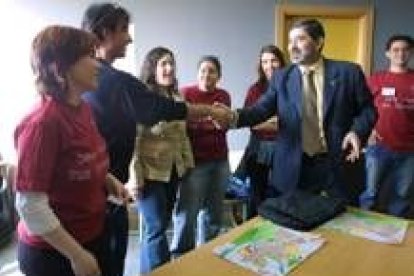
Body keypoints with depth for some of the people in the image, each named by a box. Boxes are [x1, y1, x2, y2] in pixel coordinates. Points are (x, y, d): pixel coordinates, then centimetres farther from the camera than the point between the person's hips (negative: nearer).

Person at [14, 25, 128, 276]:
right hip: (51, 252, -8)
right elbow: (30, 205, -23)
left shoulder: (83, 108, 0)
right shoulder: (43, 122, -24)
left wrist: (110, 181, -2)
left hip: (93, 237, 8)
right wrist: (76, 255, -19)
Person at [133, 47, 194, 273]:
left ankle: (148, 270, 28)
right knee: (157, 228, -2)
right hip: (151, 173, -6)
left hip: (173, 171, 7)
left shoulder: (176, 98, 9)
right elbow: (132, 140, -14)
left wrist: (189, 166, 14)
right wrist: (135, 176, -16)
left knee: (159, 227, 13)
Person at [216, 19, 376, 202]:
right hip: (294, 166, 1)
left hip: (339, 163, -1)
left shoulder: (348, 72, 0)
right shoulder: (281, 77, 6)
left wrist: (357, 131, -15)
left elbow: (367, 109, 5)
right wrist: (235, 116, -24)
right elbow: (263, 108, -5)